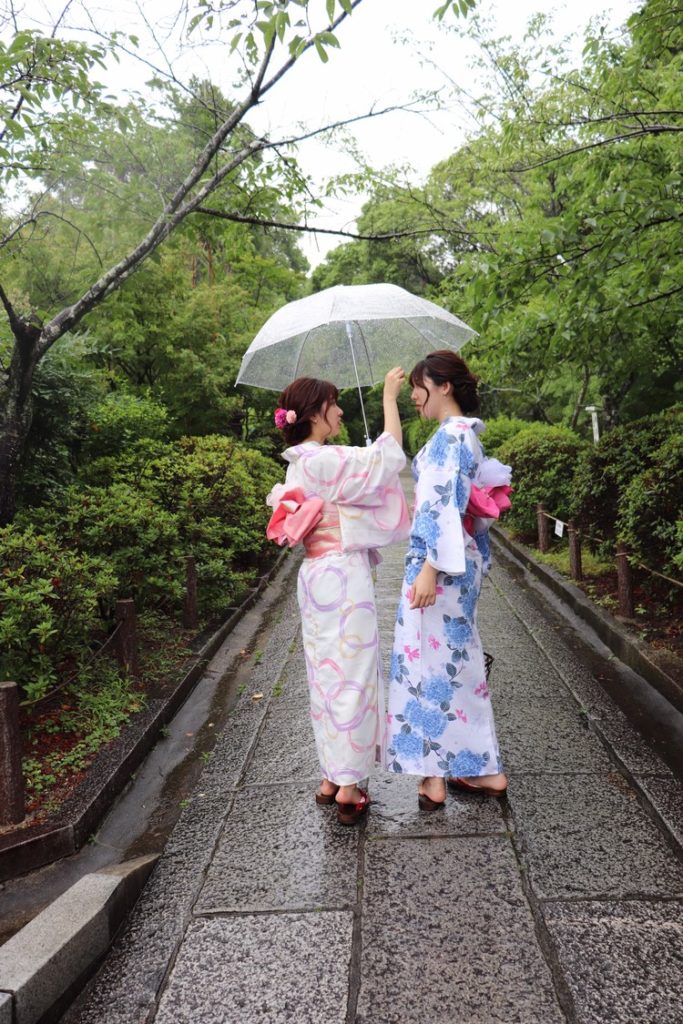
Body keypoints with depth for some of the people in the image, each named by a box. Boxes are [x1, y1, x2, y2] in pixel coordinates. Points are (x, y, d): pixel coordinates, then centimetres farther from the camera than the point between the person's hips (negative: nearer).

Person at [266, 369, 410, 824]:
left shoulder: (302, 464, 13)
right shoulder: (325, 460, -17)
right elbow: (388, 457, -18)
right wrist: (390, 398, -10)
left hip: (318, 576, 9)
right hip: (343, 577, -9)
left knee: (329, 675, 15)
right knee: (352, 675, 0)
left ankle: (332, 777, 26)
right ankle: (349, 787, 10)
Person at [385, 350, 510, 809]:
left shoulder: (450, 435, -14)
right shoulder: (465, 435, 16)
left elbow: (446, 505, -21)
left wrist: (430, 568, -24)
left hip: (440, 562, -10)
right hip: (460, 562, 10)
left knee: (431, 658, -1)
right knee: (458, 659, 15)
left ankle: (434, 775, 11)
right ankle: (481, 769, 25)